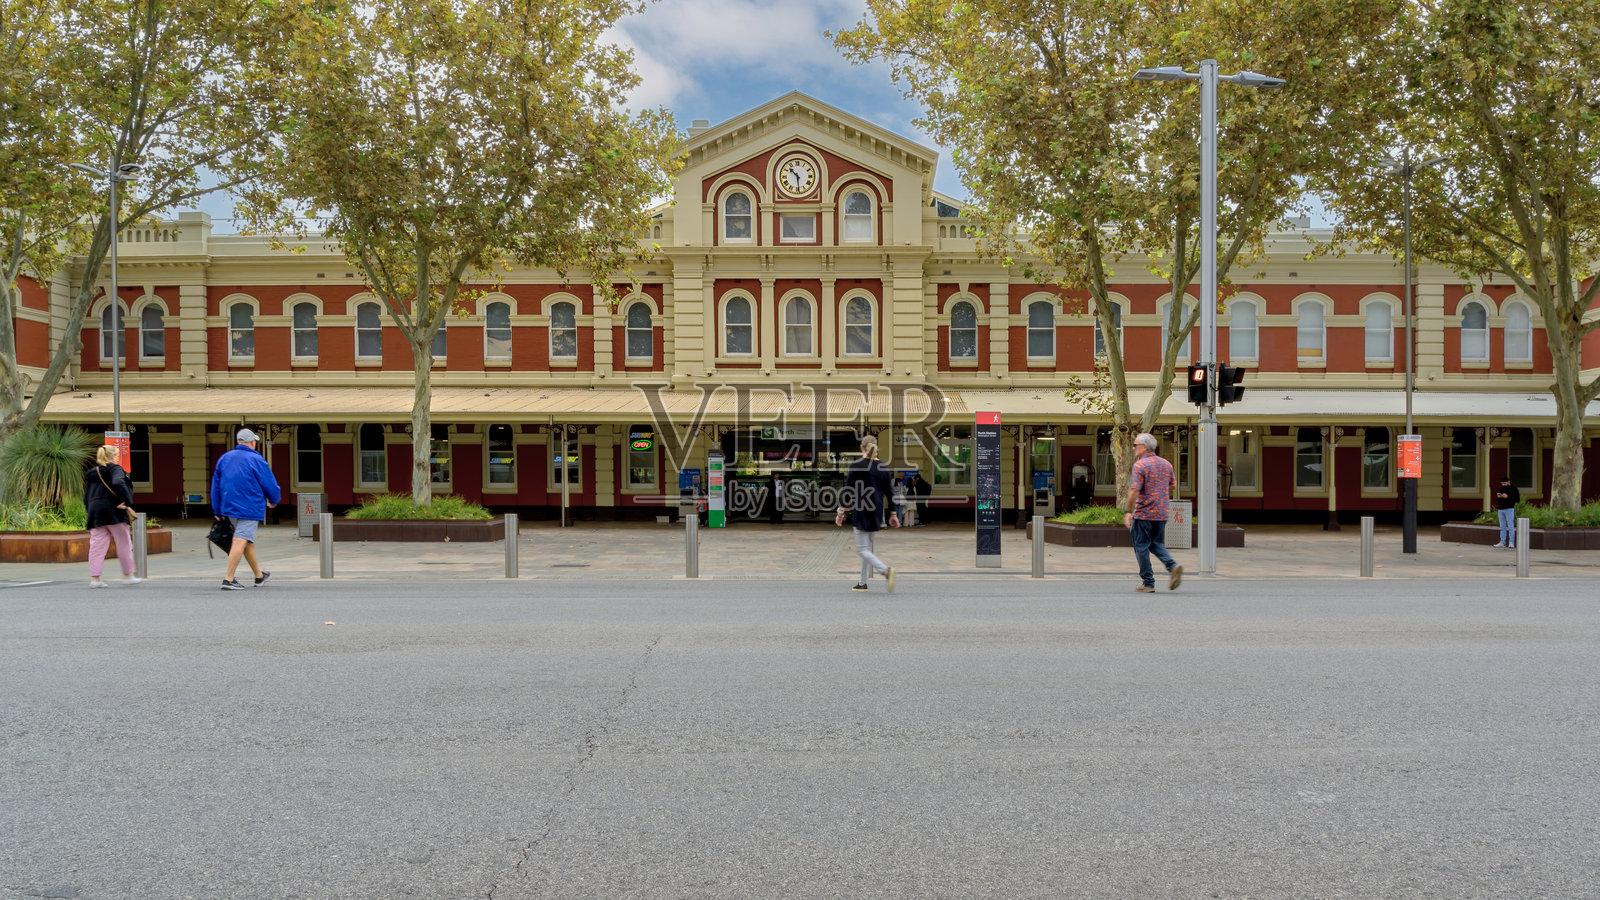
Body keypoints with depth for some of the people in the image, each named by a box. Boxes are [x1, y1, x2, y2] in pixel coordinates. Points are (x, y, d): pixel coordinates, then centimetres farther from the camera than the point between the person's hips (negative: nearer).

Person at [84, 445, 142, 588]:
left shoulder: (91, 474, 18)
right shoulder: (115, 469, -3)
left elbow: (86, 498, 18)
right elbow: (118, 483, -24)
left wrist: (91, 512, 23)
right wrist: (128, 503, -20)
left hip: (95, 513, 6)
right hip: (113, 511, -6)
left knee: (97, 545, 4)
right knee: (124, 544, 4)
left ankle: (94, 578, -2)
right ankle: (127, 575, 8)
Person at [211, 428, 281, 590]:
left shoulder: (224, 458, 10)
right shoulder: (256, 460, -10)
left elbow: (215, 485, 13)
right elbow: (270, 485, -6)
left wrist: (218, 511, 19)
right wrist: (273, 501, 14)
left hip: (230, 507, 7)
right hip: (250, 508, -7)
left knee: (247, 541, 17)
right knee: (241, 541, -9)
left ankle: (259, 576, 28)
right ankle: (228, 580, -14)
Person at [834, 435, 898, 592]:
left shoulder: (856, 466, -11)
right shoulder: (882, 467, 3)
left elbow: (848, 490, -10)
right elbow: (888, 492, 7)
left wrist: (841, 512, -3)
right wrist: (893, 514, 13)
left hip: (861, 510, -6)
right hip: (877, 510, 6)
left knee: (862, 549, -3)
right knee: (867, 546, 17)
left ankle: (886, 570, -24)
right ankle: (863, 582, 20)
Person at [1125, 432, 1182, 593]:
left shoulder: (1140, 465, -13)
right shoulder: (1166, 464, 8)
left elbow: (1134, 490, -19)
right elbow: (1173, 484, 17)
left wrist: (1129, 512, -13)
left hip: (1143, 514, -6)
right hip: (1162, 513, 6)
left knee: (1141, 547, 4)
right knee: (1157, 544, 17)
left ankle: (1148, 582, 7)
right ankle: (1173, 566, -7)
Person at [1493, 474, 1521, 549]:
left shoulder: (1513, 488, -4)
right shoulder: (1501, 489, 15)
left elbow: (1518, 499, -10)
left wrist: (1508, 497, -19)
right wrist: (1498, 497, 1)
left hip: (1509, 509, -6)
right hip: (1500, 510, 6)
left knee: (1511, 526, -6)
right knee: (1502, 527, 8)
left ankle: (1511, 542, -6)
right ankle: (1502, 542, 10)